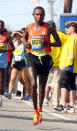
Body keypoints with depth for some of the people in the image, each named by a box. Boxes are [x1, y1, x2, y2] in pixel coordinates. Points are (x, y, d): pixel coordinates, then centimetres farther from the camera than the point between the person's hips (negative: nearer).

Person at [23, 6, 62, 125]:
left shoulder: (49, 28, -3)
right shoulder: (29, 28, 4)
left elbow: (59, 43, 2)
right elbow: (25, 38, 24)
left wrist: (48, 44, -16)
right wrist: (25, 43, 0)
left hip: (45, 58, 0)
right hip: (32, 57, 0)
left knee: (42, 87, 12)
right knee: (33, 84, -19)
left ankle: (40, 110, 35)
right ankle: (35, 112, -8)